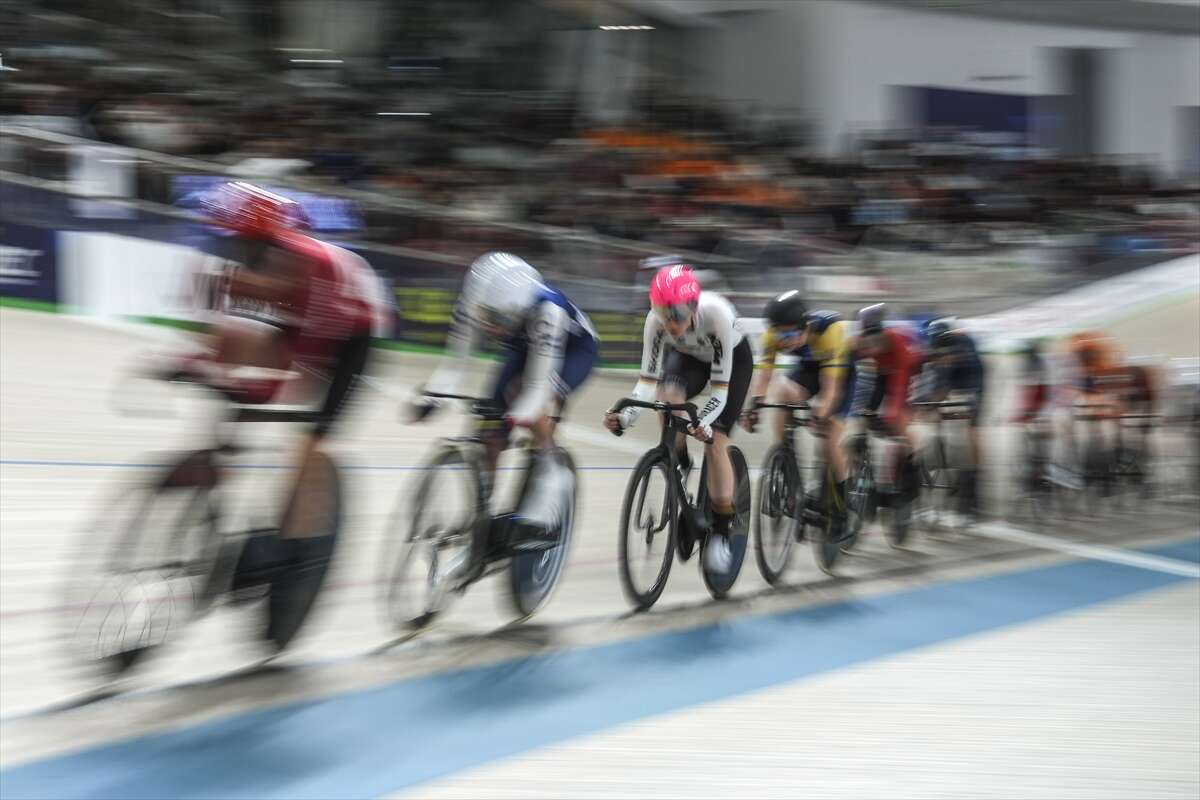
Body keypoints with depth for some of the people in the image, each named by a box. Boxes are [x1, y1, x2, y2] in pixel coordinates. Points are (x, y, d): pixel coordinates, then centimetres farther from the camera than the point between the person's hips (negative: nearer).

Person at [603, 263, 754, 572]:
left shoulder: (717, 313, -41)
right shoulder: (657, 319, -33)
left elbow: (720, 387, -38)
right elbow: (648, 379, -30)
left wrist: (704, 423, -55)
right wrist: (626, 416, -46)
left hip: (734, 359, -3)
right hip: (688, 357, 3)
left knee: (715, 441, -14)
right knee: (668, 398, -31)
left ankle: (721, 534, -1)